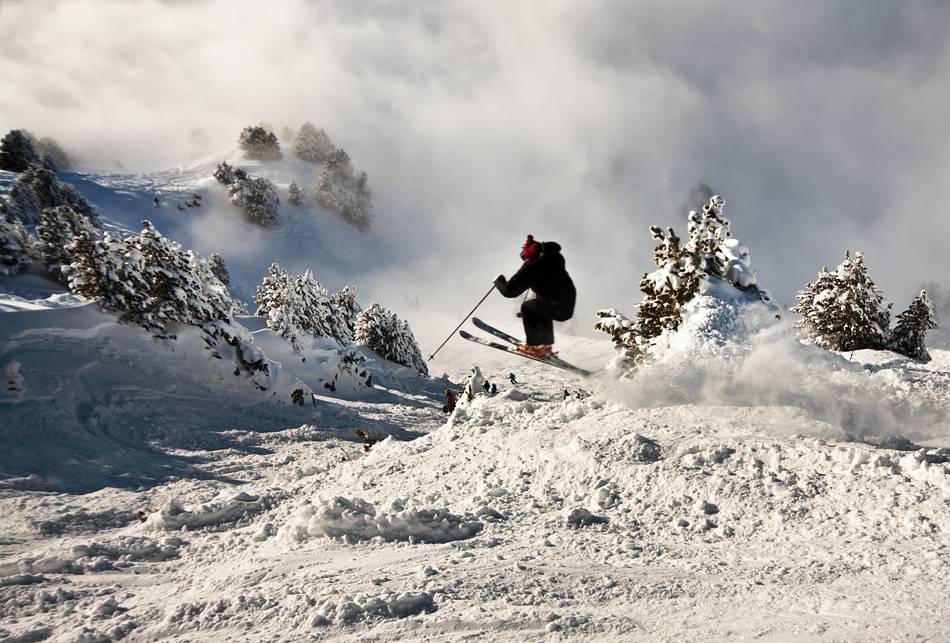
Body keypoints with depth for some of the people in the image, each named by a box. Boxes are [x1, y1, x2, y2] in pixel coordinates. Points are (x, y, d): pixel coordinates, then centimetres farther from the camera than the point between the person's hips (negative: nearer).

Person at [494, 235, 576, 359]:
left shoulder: (528, 269, -15)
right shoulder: (555, 257, 2)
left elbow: (509, 291, -8)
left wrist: (499, 281, 12)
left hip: (554, 308, -7)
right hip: (570, 303, 7)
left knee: (527, 307, 17)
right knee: (541, 310, 32)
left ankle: (534, 347, 21)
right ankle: (547, 346, 41)